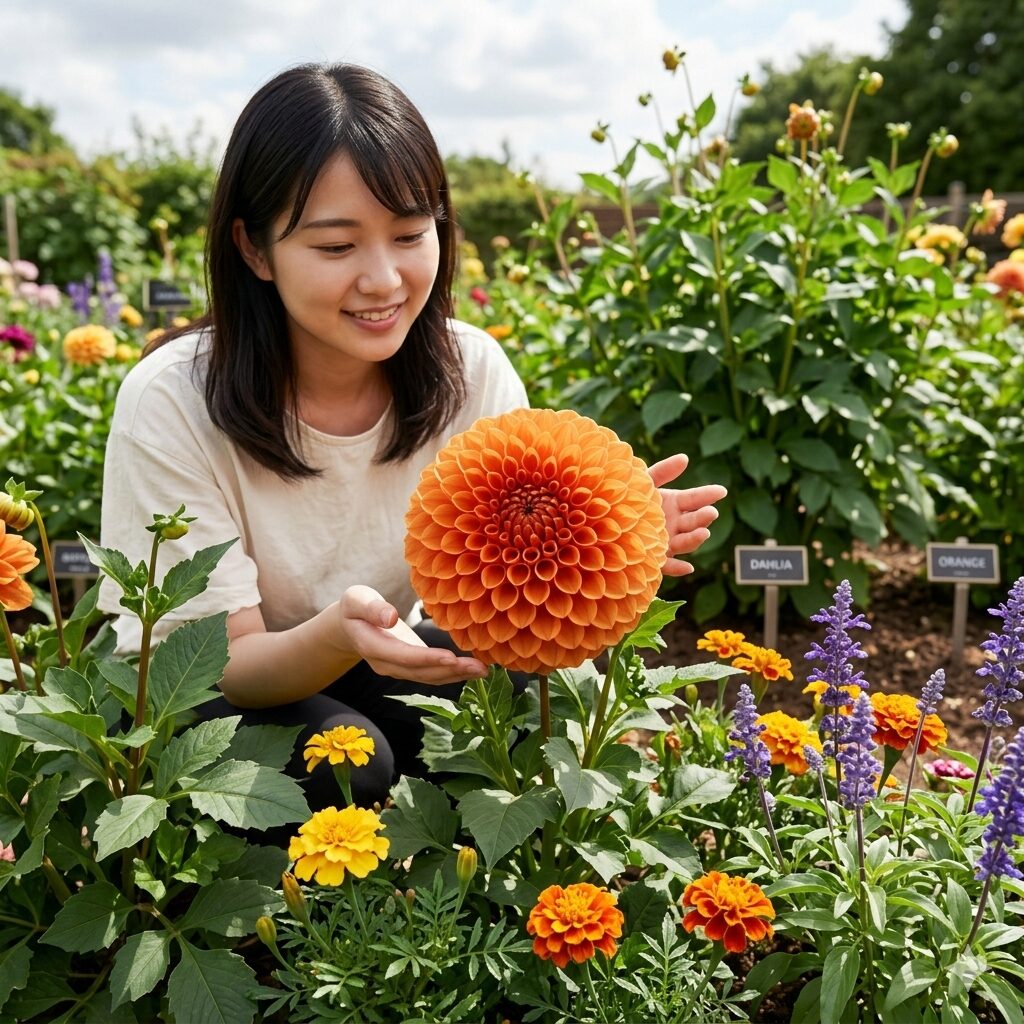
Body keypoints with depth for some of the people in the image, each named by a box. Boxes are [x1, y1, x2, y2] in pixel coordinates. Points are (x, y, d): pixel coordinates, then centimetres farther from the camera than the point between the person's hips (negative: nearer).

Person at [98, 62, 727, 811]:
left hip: (379, 677, 3)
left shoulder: (474, 371, -15)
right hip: (210, 711, -2)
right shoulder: (172, 404, -24)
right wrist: (335, 635, -44)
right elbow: (219, 668, -22)